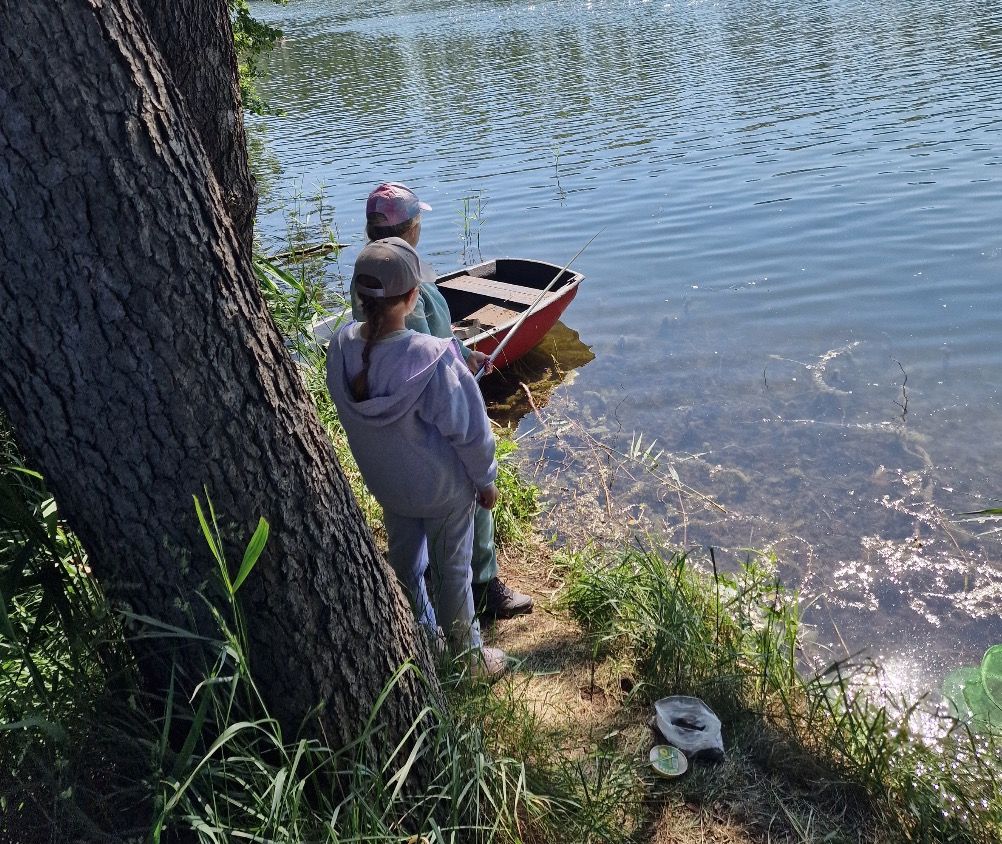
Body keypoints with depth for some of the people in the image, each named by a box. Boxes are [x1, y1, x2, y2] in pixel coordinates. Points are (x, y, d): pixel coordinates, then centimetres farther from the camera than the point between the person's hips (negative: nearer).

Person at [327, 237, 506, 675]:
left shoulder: (341, 346, -18)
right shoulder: (432, 358, -34)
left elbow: (350, 415, -1)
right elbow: (468, 429, -22)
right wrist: (485, 478, -4)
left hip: (385, 482, 5)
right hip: (443, 486, -5)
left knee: (405, 560, 26)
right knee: (452, 568, 17)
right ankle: (465, 651, 38)